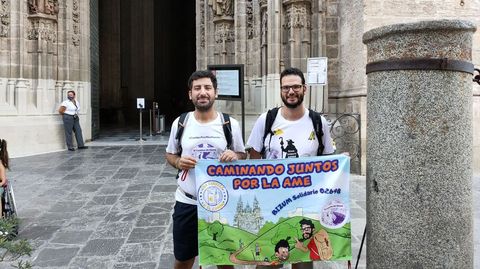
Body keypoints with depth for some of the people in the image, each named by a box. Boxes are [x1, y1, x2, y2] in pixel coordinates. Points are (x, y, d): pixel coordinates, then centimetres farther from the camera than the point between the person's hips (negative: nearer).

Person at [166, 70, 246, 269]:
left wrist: (235, 157, -18)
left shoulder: (230, 124, -4)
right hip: (187, 202, 1)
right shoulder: (180, 123, -2)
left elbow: (242, 156, 6)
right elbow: (170, 154, 10)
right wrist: (178, 162, -12)